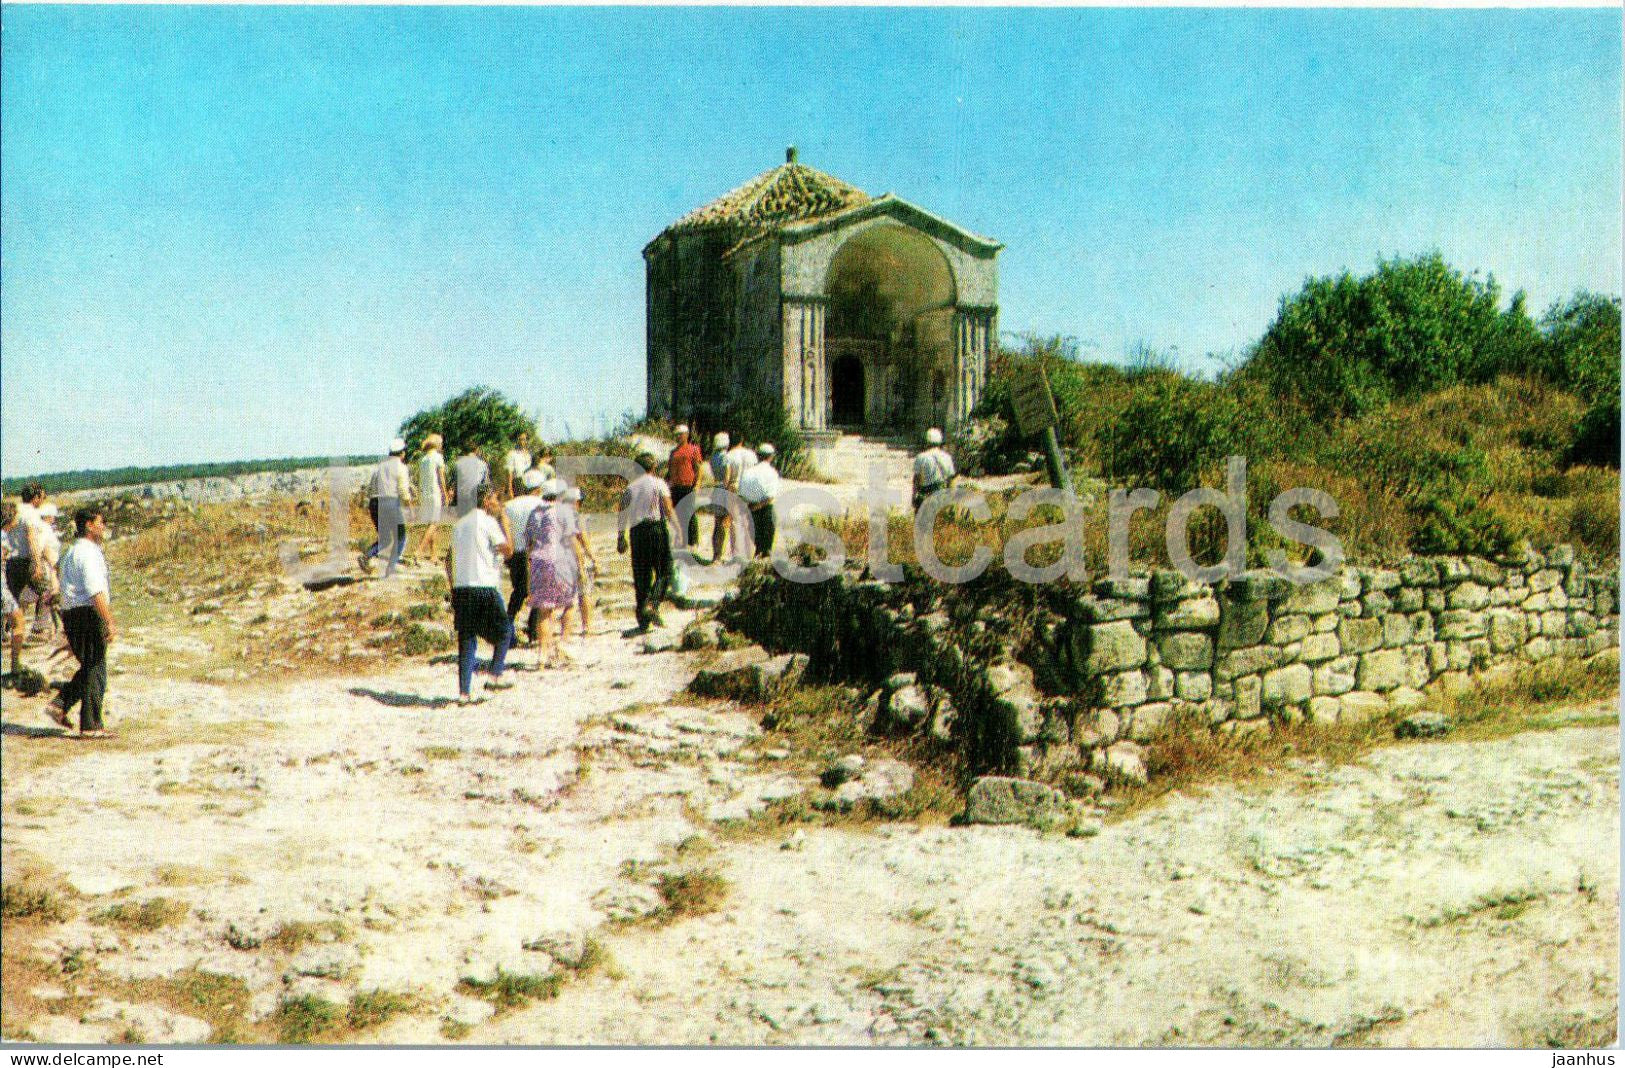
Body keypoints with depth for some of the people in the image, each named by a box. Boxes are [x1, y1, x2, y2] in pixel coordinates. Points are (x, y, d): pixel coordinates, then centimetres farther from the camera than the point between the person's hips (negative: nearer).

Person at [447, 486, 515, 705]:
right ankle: (495, 676, 6)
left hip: (460, 588, 7)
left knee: (467, 640, 6)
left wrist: (453, 587, 22)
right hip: (484, 587, -7)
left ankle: (464, 693, 2)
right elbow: (508, 550, -12)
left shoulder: (460, 524, 18)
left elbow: (449, 559, 18)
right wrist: (505, 523, -2)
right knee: (504, 631, 12)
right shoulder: (488, 522, -5)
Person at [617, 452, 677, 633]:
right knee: (664, 571, 4)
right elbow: (668, 510, -7)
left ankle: (643, 621, 6)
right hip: (656, 528, -4)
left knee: (641, 577, 8)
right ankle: (652, 604, -19)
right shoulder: (659, 484, 1)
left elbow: (622, 513, 7)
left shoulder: (630, 487, 12)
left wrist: (620, 537, 12)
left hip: (636, 531, 4)